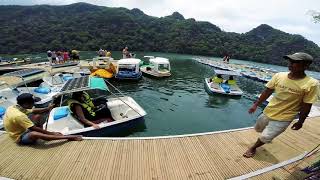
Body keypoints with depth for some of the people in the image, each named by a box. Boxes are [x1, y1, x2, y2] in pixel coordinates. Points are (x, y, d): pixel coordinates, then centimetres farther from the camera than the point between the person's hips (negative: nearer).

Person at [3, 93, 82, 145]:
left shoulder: (13, 107, -6)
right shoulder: (19, 116, -33)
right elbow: (35, 129, -30)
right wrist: (51, 133, -22)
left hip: (22, 130, 10)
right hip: (21, 138, -10)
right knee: (34, 134, -40)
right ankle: (69, 137, -42)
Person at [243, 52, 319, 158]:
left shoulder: (311, 84, -19)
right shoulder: (279, 76, -11)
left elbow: (306, 106, -10)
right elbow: (267, 92, -1)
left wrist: (300, 122, -3)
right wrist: (256, 105, 2)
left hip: (283, 118, -4)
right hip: (268, 112, 4)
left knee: (265, 137, 4)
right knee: (258, 129, 24)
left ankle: (253, 148, 33)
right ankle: (270, 135, 57)